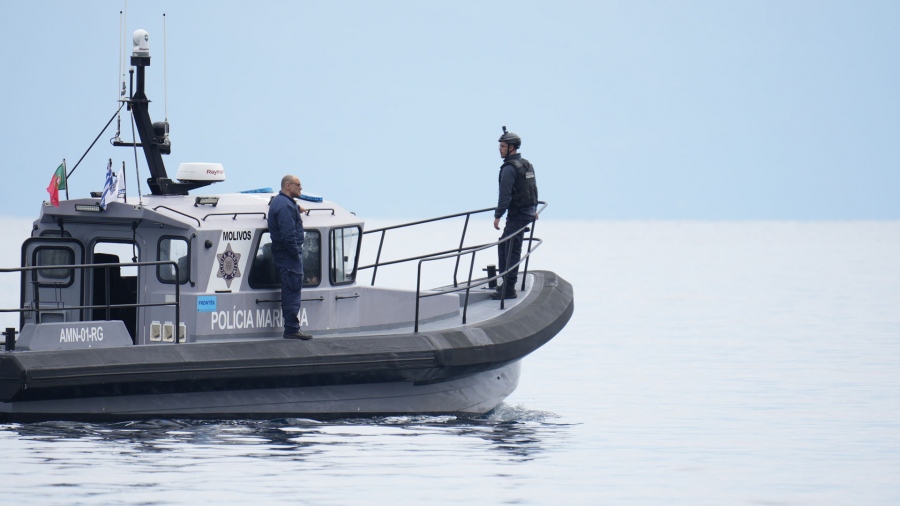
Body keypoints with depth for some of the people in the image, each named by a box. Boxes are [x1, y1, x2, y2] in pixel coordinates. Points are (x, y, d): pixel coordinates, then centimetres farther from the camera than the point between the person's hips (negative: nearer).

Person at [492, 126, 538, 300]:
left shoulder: (509, 168, -17)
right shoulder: (527, 165, 13)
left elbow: (505, 195, -20)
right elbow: (534, 188, 22)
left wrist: (498, 216, -16)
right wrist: (534, 209, 33)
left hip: (517, 215, -10)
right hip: (528, 212, 10)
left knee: (512, 251, -8)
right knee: (503, 245, 18)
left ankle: (509, 289, -8)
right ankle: (507, 282, 20)